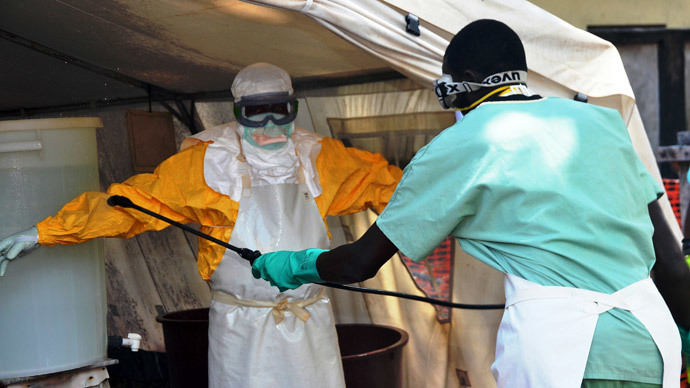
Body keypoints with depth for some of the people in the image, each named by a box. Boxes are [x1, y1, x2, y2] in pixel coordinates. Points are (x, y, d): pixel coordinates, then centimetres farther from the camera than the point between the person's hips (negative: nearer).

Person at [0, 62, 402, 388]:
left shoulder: (319, 159, 5)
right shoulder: (208, 164, -4)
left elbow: (381, 179, 18)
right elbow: (132, 201, -2)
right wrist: (42, 233, -4)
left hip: (311, 324, 3)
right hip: (241, 330, -3)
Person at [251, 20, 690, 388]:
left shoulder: (457, 147, 4)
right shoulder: (601, 120, 16)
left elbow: (361, 262, 12)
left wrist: (293, 266, 31)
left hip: (560, 342, -5)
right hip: (653, 341, 6)